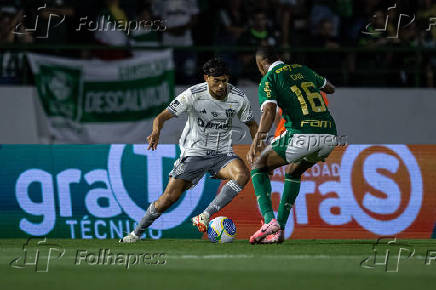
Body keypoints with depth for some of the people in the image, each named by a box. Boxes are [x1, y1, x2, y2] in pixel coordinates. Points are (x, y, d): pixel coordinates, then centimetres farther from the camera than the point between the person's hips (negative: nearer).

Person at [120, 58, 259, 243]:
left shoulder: (238, 98, -8)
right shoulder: (194, 95, -16)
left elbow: (252, 125, 9)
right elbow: (162, 117, -17)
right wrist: (156, 132, -39)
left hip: (222, 153, 2)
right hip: (194, 152, -2)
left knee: (242, 175, -29)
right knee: (170, 196, -11)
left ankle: (204, 217, -27)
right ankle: (137, 233, 10)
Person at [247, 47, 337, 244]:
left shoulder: (268, 80, 4)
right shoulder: (302, 70, 23)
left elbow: (269, 111, -13)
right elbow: (330, 88, 39)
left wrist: (256, 142, -17)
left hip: (301, 135, -6)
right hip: (329, 136, 6)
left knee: (258, 167, 14)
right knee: (293, 172, 32)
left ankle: (270, 222, -5)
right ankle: (279, 229, 23)